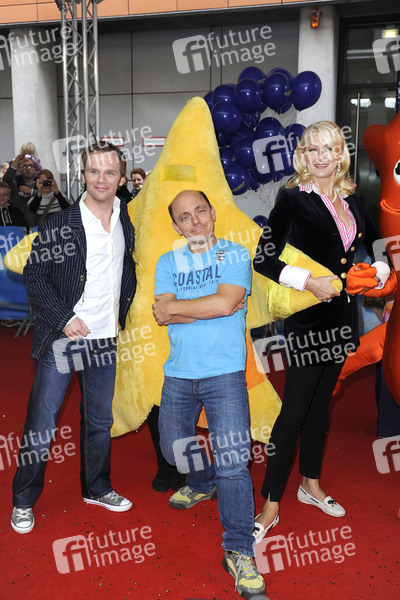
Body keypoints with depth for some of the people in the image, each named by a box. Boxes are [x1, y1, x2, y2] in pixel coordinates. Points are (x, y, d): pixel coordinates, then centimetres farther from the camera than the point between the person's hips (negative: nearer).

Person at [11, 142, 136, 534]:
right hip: (61, 339, -4)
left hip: (105, 340, 5)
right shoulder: (58, 225, -10)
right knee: (41, 422, 2)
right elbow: (34, 276, -8)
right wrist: (63, 319, -14)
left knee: (100, 419, 16)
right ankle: (23, 500, 20)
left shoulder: (127, 224, 5)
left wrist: (121, 311, 7)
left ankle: (96, 488, 35)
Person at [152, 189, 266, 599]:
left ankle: (239, 552, 1)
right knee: (174, 448, 17)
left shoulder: (235, 255, 1)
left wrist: (174, 306, -7)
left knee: (232, 458, -10)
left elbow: (227, 303, -16)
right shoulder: (168, 263, 10)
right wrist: (211, 307, -12)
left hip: (224, 372, -4)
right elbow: (161, 316, -3)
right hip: (178, 373, 4)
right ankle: (203, 484, 49)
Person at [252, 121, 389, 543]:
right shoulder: (292, 198, -10)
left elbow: (374, 239, 23)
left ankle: (311, 485, 34)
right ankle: (271, 505, 8)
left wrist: (381, 266, 3)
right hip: (307, 319, -7)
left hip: (341, 315, 7)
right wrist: (309, 282, -25)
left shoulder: (349, 198, 9)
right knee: (295, 410, -4)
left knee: (321, 401, 17)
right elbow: (263, 259, -16)